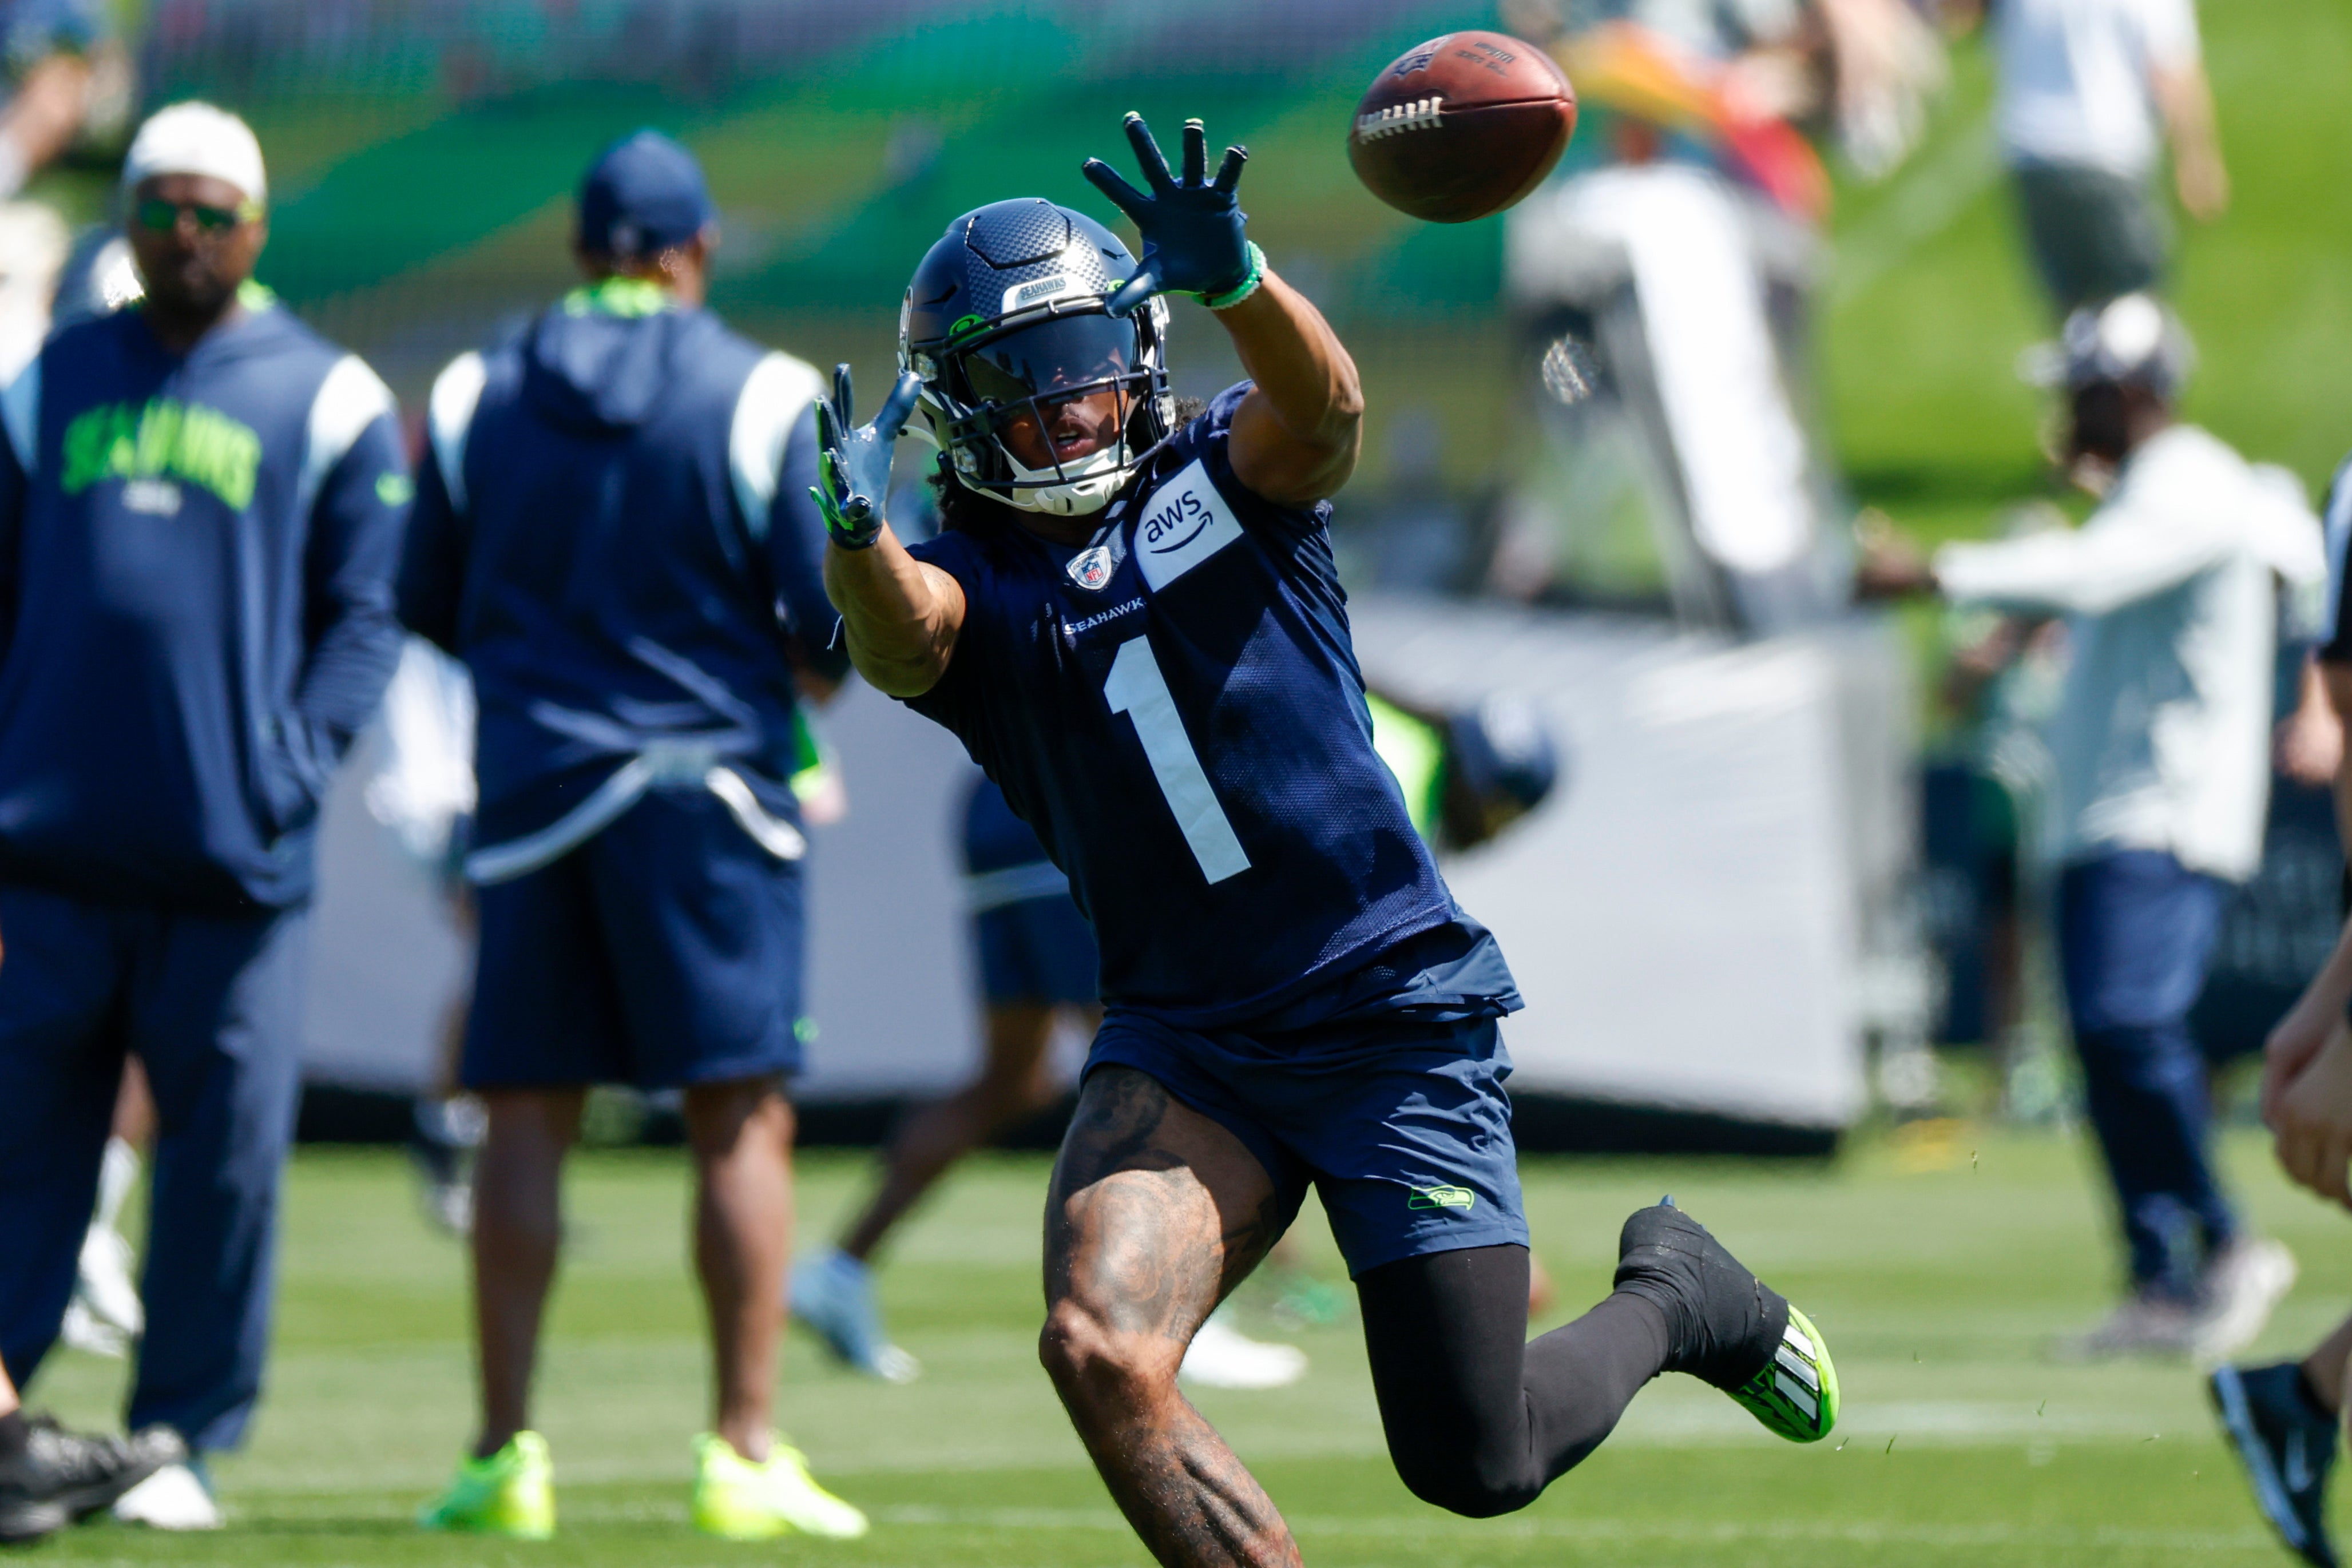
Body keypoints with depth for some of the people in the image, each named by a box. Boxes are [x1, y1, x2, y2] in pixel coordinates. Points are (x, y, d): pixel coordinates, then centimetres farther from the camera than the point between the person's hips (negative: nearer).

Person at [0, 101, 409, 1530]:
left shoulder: (328, 400, 5)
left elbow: (362, 615, 3)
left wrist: (298, 758, -10)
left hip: (234, 856, -2)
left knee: (226, 1154, 0)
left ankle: (185, 1440, 8)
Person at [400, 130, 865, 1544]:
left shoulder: (479, 401, 4)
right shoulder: (760, 399, -5)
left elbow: (428, 610, 10)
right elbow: (831, 627, -6)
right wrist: (810, 674, 16)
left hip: (534, 789, 3)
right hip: (709, 789, -3)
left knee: (527, 1119, 5)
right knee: (744, 1117, 0)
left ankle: (506, 1452, 2)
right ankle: (747, 1451, -5)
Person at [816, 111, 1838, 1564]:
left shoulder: (1224, 477, 1)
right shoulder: (968, 573, 2)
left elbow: (1322, 408, -23)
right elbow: (898, 639, -23)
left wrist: (1231, 280, -45)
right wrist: (856, 530, -46)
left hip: (1393, 1016, -2)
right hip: (1185, 1044, 2)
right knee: (1100, 1350, -25)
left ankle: (1675, 1295, 33)